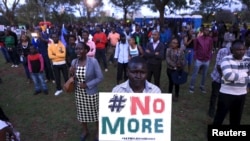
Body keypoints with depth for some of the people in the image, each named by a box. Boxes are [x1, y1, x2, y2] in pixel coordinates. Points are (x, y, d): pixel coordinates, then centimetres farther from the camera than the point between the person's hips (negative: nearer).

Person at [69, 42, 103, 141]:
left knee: (95, 112, 13)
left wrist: (87, 85, -20)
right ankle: (85, 130, 45)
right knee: (82, 112, 20)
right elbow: (73, 78, 6)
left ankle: (98, 131, 38)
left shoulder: (93, 61, -17)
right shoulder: (74, 62, -4)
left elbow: (100, 78, -14)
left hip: (91, 92, -4)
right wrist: (71, 74, -15)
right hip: (79, 93, 4)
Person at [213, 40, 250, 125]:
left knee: (236, 117, 21)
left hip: (242, 94, 5)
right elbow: (228, 76, -28)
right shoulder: (226, 60, -14)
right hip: (226, 93, -5)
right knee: (220, 115, 7)